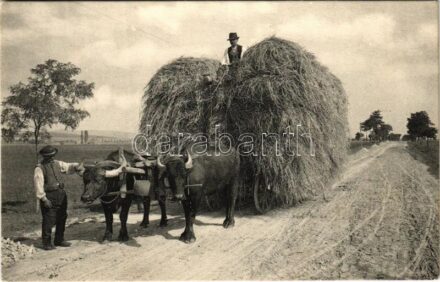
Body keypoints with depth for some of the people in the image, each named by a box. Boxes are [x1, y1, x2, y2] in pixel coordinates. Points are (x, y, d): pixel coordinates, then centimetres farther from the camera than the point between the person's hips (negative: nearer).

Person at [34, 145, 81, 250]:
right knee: (49, 220, -3)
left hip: (61, 195, 7)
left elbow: (68, 167, 13)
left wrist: (76, 166, -11)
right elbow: (39, 185, -14)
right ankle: (47, 243, 12)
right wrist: (44, 199, -18)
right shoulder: (39, 168, -9)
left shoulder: (57, 163, 10)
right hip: (49, 197, -7)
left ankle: (59, 240, 29)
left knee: (62, 218, 14)